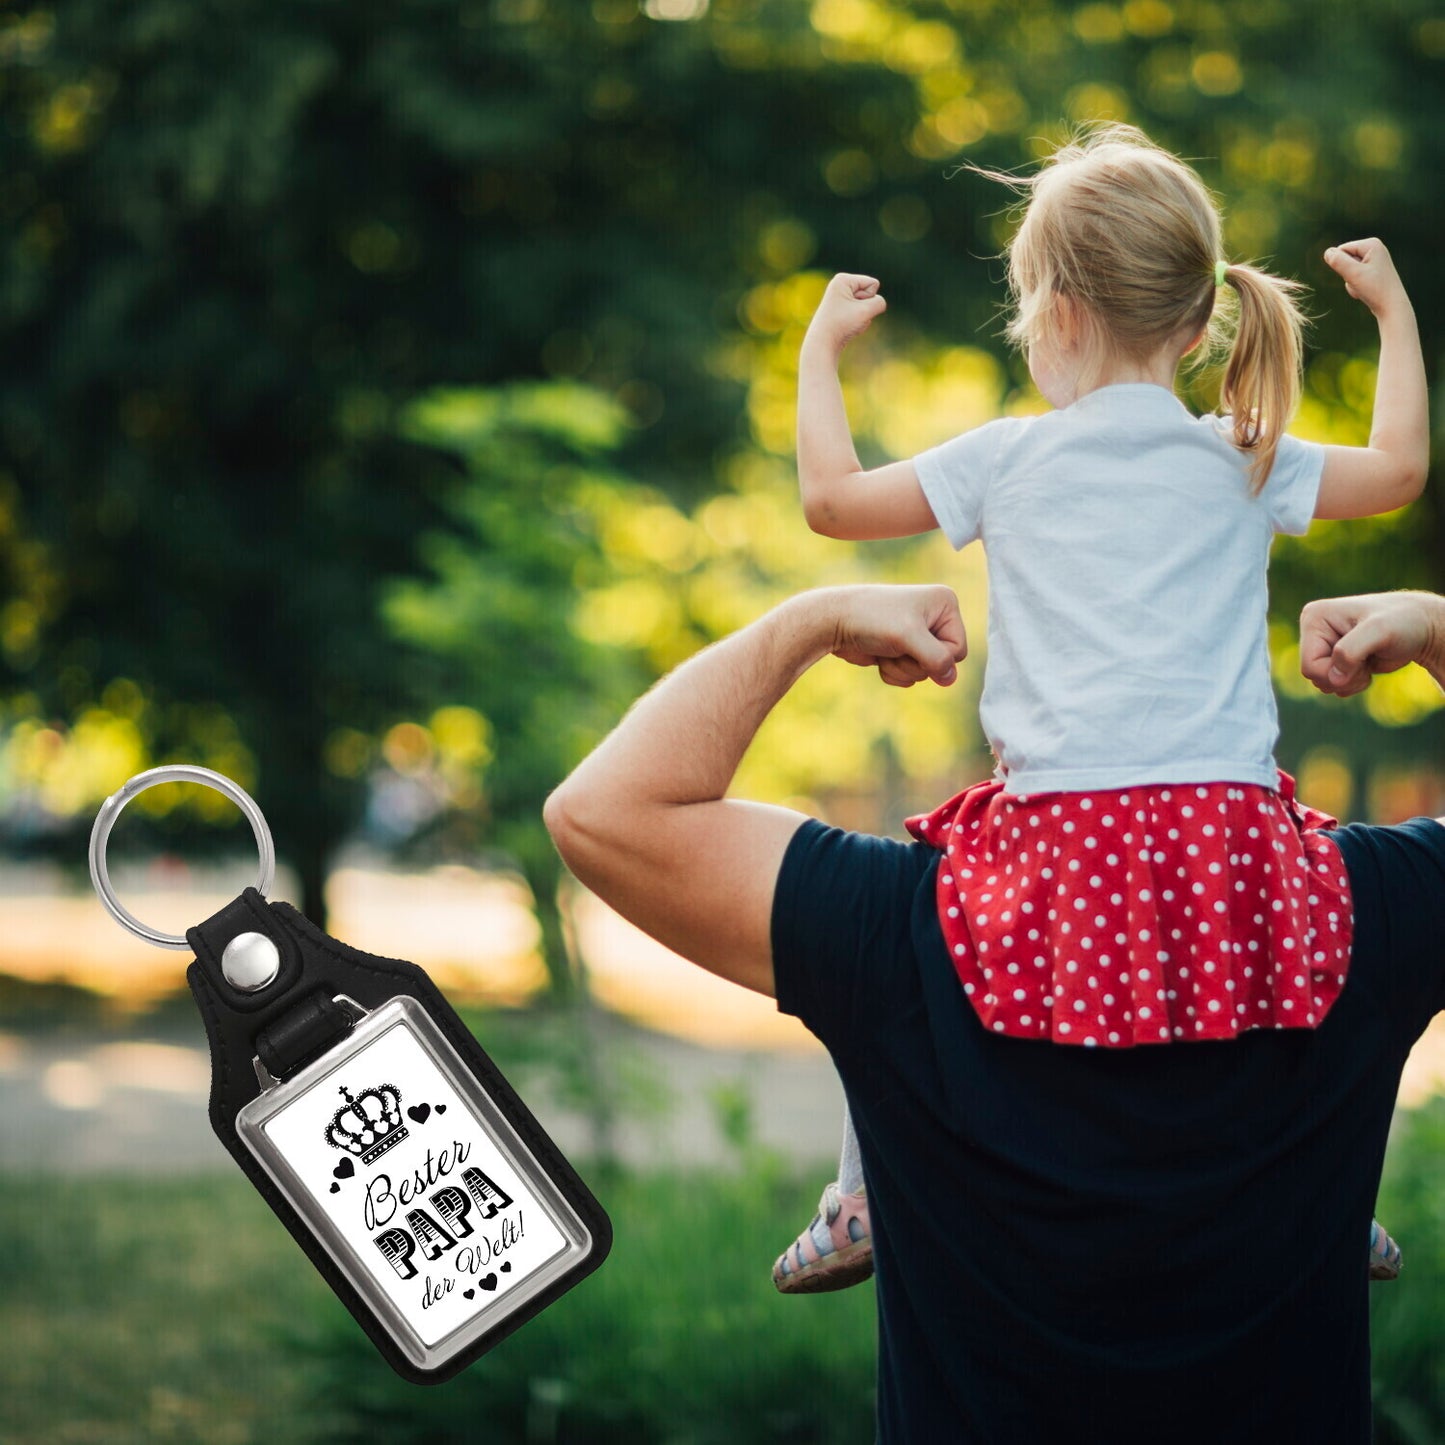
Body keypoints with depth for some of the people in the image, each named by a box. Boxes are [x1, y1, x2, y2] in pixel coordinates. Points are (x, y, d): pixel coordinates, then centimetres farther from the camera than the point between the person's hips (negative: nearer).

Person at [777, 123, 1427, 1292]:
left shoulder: (1008, 460, 5)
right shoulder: (1245, 464, 11)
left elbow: (831, 496, 13)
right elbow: (1400, 468, 24)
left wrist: (821, 347, 28)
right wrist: (1393, 308, 37)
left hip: (1064, 828, -2)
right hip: (1230, 823, 2)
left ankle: (865, 1201, 16)